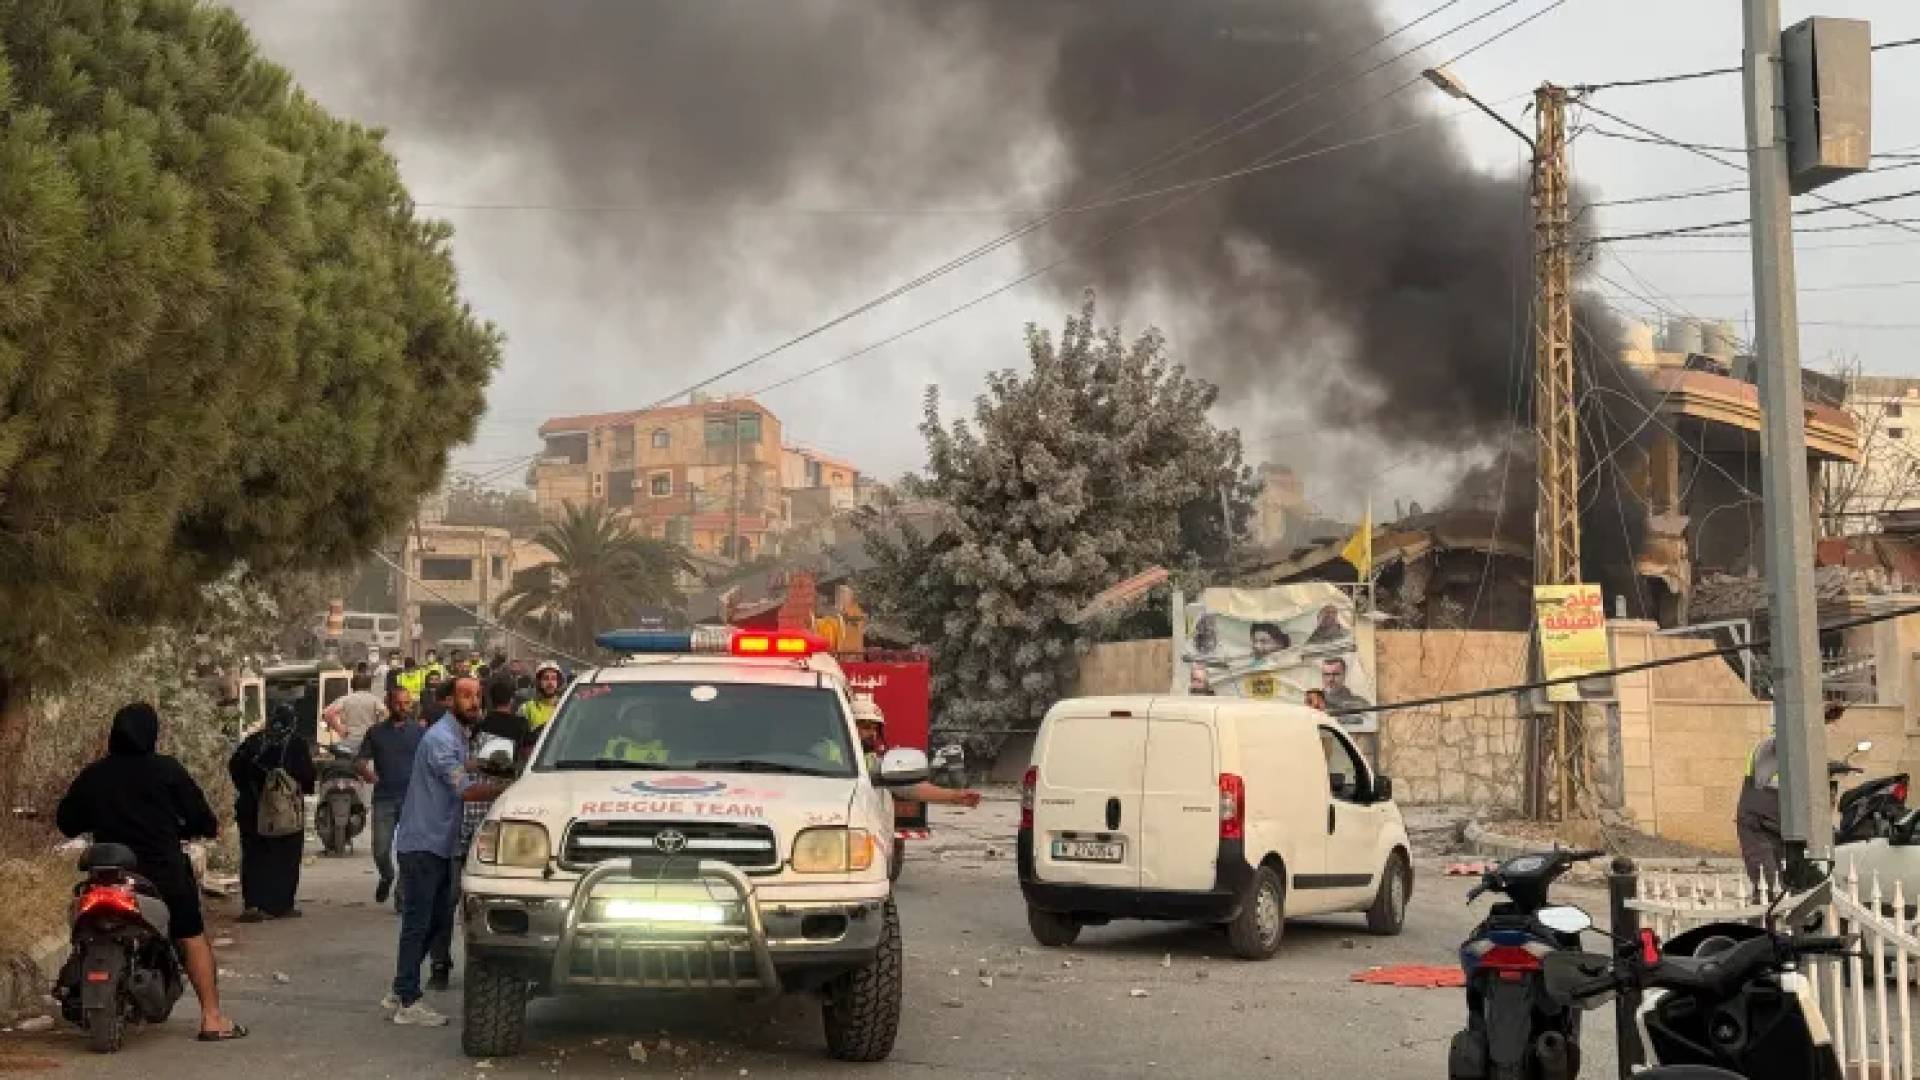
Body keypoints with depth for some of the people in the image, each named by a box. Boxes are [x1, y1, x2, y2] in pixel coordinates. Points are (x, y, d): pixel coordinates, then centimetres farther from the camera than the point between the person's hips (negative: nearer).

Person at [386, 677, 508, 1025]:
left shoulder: (460, 735, 15)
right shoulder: (440, 739, -17)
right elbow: (465, 789, -24)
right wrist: (507, 787, -23)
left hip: (439, 844, 10)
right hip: (422, 843, -10)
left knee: (438, 921, 13)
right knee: (418, 924, -6)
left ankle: (400, 992, 21)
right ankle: (408, 1003, -1)